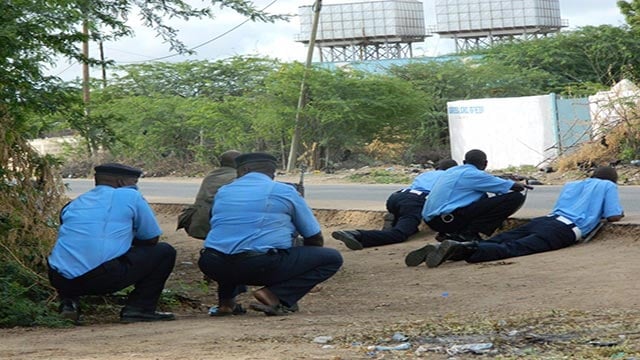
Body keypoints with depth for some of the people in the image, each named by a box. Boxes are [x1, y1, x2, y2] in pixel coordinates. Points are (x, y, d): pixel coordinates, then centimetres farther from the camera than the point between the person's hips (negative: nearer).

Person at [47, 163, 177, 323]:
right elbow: (152, 238, 16)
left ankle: (68, 302, 14)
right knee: (165, 252, 12)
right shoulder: (131, 196, 8)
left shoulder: (72, 205, 22)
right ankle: (139, 309, 6)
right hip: (103, 277, -5)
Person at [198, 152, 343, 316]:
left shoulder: (223, 192, 19)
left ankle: (226, 301, 17)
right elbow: (314, 238, 14)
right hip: (262, 266, -5)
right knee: (332, 258, 6)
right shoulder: (285, 192, 9)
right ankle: (274, 295, -10)